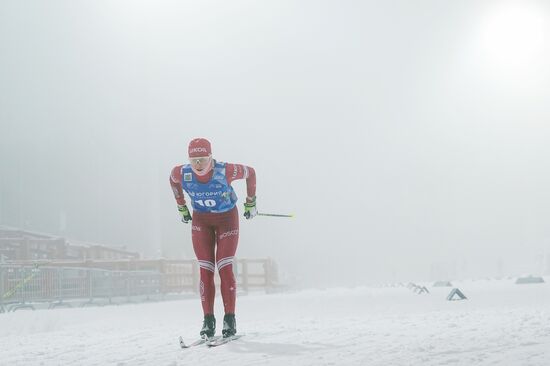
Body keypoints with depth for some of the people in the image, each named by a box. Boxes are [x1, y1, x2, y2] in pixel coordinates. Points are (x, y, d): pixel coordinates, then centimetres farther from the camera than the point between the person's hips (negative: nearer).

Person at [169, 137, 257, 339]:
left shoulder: (225, 171, -30)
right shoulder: (181, 173, -22)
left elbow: (250, 173, -11)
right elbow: (173, 180, 4)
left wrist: (250, 202, -1)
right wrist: (181, 207, 12)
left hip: (227, 218, -2)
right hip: (201, 220, 2)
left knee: (225, 268, -11)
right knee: (205, 270, -4)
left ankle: (230, 320, -3)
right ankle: (208, 321, 1)